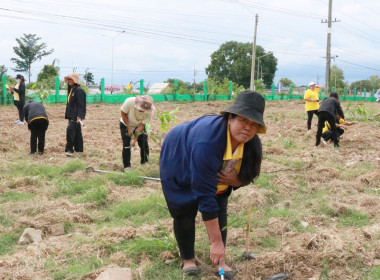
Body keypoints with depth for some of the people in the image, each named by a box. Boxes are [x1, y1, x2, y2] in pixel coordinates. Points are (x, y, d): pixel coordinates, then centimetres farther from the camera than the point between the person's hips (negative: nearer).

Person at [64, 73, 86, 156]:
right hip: (72, 115, 10)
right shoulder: (71, 90, 17)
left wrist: (79, 116, -27)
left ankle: (69, 149, -13)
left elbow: (81, 104, -19)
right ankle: (79, 149, 21)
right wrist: (68, 116, 21)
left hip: (76, 116, -10)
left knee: (70, 129, -17)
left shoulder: (79, 90, -13)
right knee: (76, 132, 13)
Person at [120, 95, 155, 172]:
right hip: (126, 125, -1)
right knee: (126, 146, -8)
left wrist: (135, 138, -29)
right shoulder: (129, 101, -36)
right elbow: (123, 114, -20)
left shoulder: (150, 112, -31)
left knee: (144, 144, -4)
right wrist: (129, 128, -22)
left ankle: (145, 163, 16)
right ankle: (126, 167, 3)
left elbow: (142, 125, -24)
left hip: (139, 126, 1)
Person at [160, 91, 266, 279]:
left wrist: (235, 180, -33)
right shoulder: (207, 142, -46)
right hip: (180, 165, -5)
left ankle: (219, 260, 9)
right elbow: (205, 195, -45)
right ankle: (188, 259, 15)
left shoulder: (253, 145, -25)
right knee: (185, 211, -5)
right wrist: (216, 241, -41)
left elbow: (248, 176, -6)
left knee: (220, 211, -2)